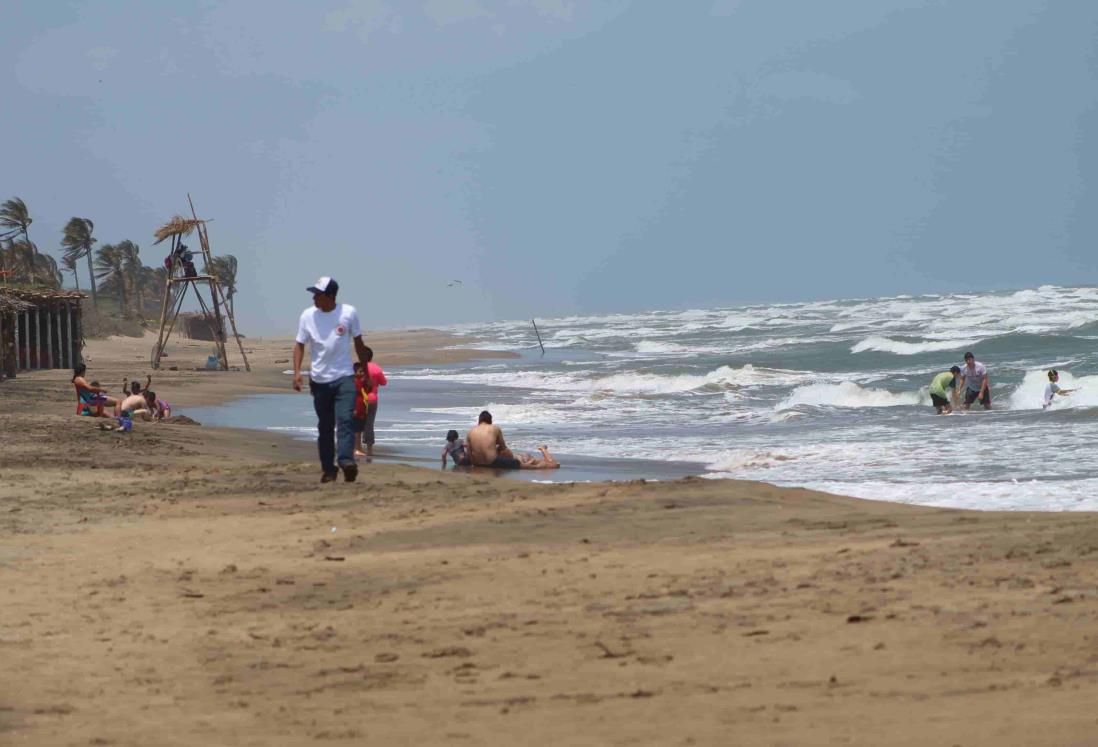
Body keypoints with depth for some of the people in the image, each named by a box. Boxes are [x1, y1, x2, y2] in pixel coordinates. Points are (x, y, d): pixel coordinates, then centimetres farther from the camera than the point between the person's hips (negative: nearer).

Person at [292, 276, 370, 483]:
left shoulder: (349, 313, -3)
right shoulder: (307, 316, 0)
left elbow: (359, 342, 8)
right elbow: (300, 344, 3)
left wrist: (365, 372, 12)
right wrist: (297, 371, -12)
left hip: (344, 376, -2)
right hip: (319, 379, 2)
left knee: (345, 419, -18)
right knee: (325, 426, 8)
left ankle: (346, 460, -27)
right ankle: (328, 468, 14)